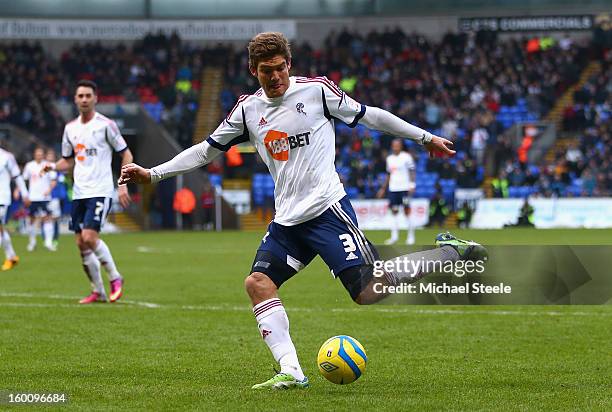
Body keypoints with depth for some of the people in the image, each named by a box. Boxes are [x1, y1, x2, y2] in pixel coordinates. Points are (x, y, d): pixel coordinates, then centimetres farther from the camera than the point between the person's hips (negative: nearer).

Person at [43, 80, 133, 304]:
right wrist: (53, 166, -2)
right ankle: (97, 291, 14)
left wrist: (123, 185, -8)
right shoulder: (70, 128, 11)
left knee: (90, 237, -19)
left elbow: (126, 154, -1)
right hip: (79, 192, 6)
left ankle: (115, 278, 1)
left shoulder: (106, 124, -5)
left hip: (100, 192, -6)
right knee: (81, 243, 3)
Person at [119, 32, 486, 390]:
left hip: (328, 208, -6)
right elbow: (207, 150, 16)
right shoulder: (248, 109, 10)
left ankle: (449, 253, 3)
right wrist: (152, 174, 10)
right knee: (258, 282, -10)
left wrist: (425, 137, 10)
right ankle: (292, 373, -12)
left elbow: (369, 115, 6)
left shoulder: (317, 89, -2)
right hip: (287, 220, 6)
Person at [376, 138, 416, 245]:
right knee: (394, 211, 2)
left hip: (404, 188, -5)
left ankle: (411, 236, 3)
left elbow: (411, 172, -7)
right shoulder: (389, 158, 14)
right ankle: (394, 236, 4)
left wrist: (412, 185, -18)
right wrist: (383, 189, 20)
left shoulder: (406, 157, -3)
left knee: (407, 211, -3)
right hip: (393, 188, 5)